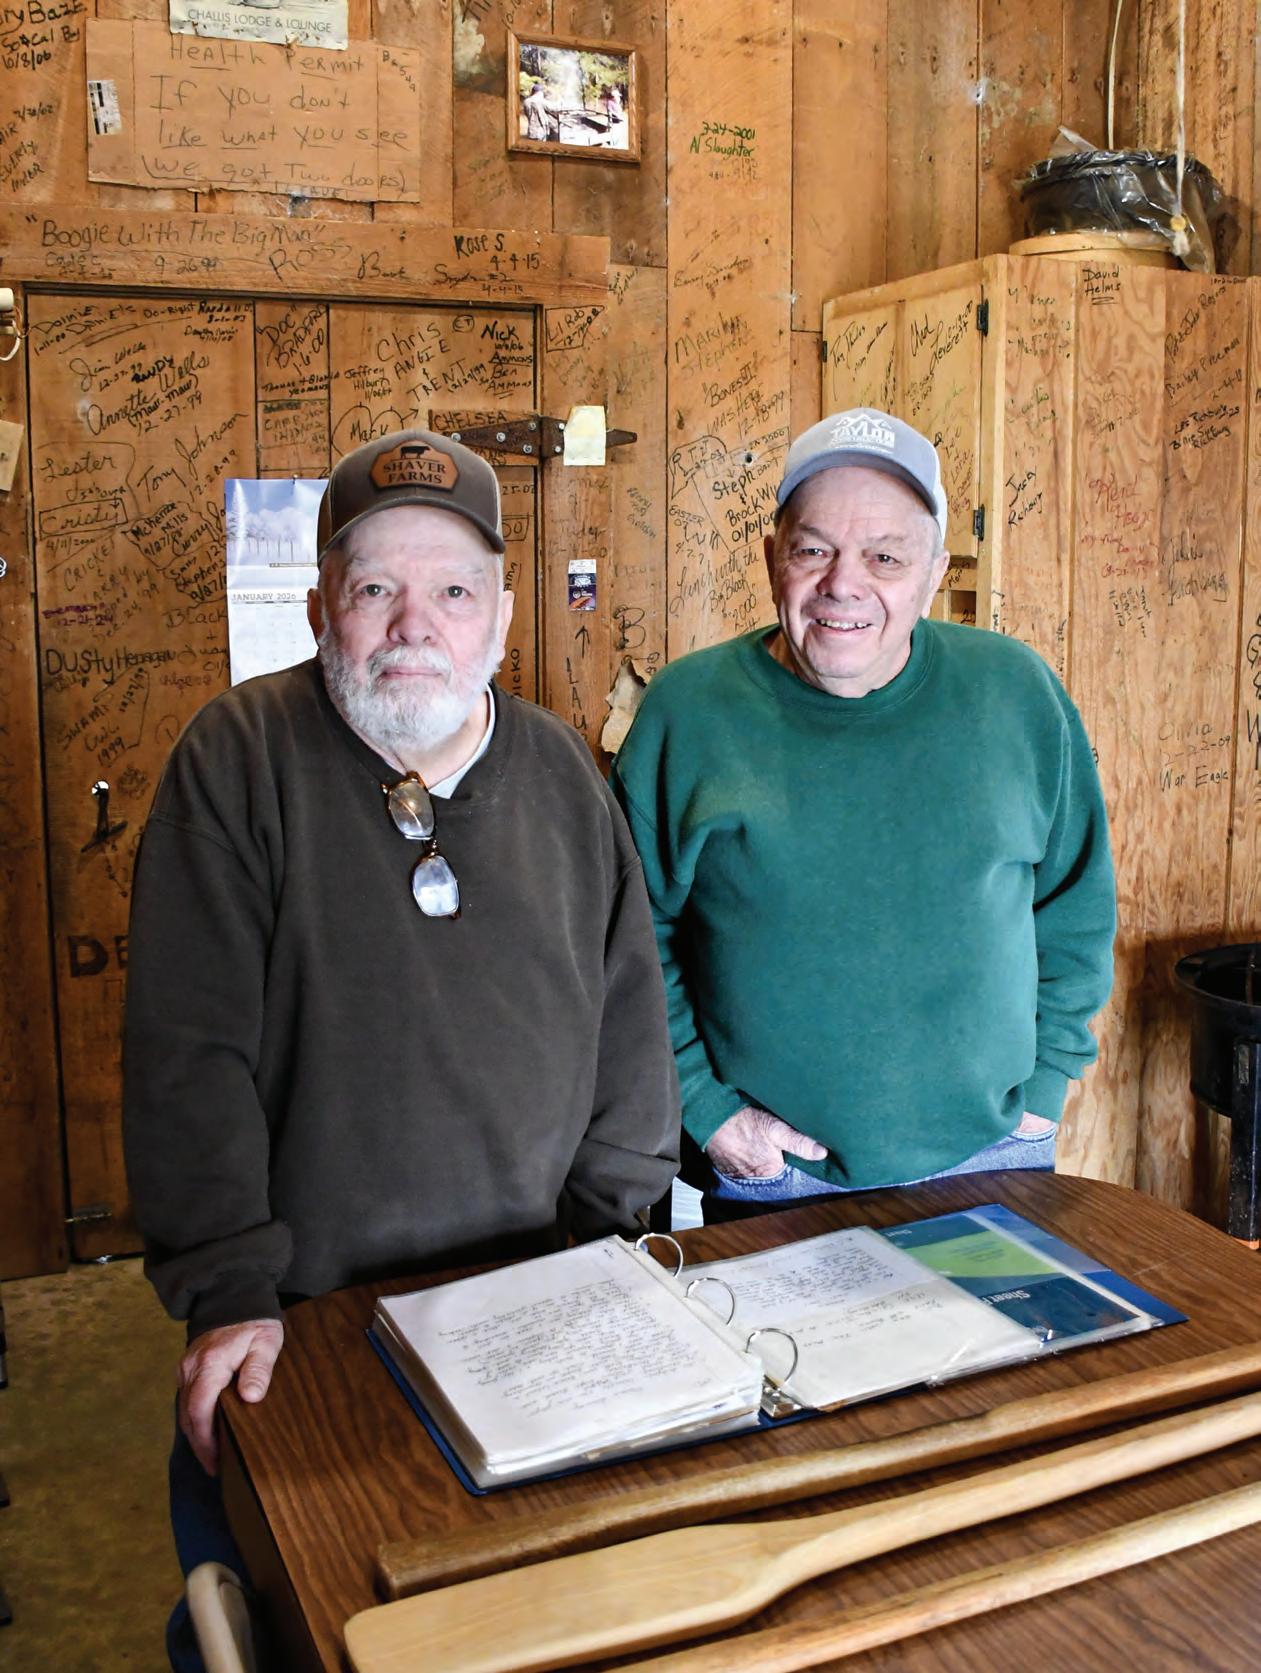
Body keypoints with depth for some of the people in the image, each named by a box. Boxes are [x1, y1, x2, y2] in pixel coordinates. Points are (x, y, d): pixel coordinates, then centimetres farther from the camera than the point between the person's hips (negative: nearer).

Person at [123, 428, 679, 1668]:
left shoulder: (561, 774, 2)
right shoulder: (241, 758, -10)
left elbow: (631, 1020, 5)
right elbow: (188, 1049, -14)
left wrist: (613, 1243, 1)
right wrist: (228, 1294, -18)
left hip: (535, 1307, 3)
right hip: (298, 1326, -2)